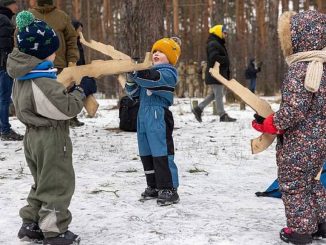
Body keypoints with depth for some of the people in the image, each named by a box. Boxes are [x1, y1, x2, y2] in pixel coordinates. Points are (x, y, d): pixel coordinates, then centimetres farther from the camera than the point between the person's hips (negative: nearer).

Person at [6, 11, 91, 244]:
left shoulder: (23, 78, 6)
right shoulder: (43, 83, -24)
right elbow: (67, 108, -21)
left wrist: (67, 91, 8)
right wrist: (81, 91, -7)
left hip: (34, 136, 10)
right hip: (51, 139, -10)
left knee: (43, 183, 22)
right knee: (58, 185, 2)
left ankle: (31, 224, 26)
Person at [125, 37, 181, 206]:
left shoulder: (167, 73, -7)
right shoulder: (149, 71, 19)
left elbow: (151, 78, -27)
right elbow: (133, 92, 14)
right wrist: (131, 78, -4)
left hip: (159, 117, -9)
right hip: (144, 116, 9)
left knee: (162, 154, -9)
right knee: (146, 154, 13)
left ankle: (169, 190, -4)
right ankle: (154, 186, 25)